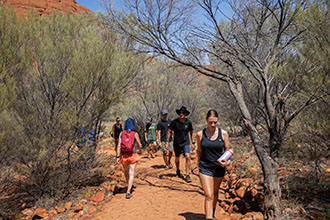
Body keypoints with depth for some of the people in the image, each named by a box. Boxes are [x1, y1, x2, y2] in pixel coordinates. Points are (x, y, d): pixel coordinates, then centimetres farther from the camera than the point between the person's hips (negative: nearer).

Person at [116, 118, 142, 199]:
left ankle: (129, 186, 45)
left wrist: (118, 157, -4)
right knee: (131, 174, 3)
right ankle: (128, 192, -5)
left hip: (124, 156, 3)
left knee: (126, 172, 24)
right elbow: (139, 145, -1)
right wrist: (140, 151, 20)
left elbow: (119, 146, -7)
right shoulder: (135, 134, -8)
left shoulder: (122, 133, -3)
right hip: (132, 156, -3)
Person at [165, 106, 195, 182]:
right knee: (177, 159, 14)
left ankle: (187, 175, -11)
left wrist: (193, 143, 6)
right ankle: (178, 171, 43)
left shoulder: (188, 122, -5)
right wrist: (167, 142, -8)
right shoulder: (174, 122, -10)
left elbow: (191, 133, 8)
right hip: (177, 143, 0)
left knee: (187, 157, -19)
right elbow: (169, 132, -3)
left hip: (186, 143, 0)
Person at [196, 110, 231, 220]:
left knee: (215, 192, 21)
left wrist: (227, 162, -18)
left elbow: (227, 151, 1)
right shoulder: (200, 134, -7)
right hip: (205, 168, -2)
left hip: (219, 167, 2)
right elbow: (199, 151, 6)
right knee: (209, 195, -10)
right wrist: (199, 165, 13)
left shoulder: (223, 133, -6)